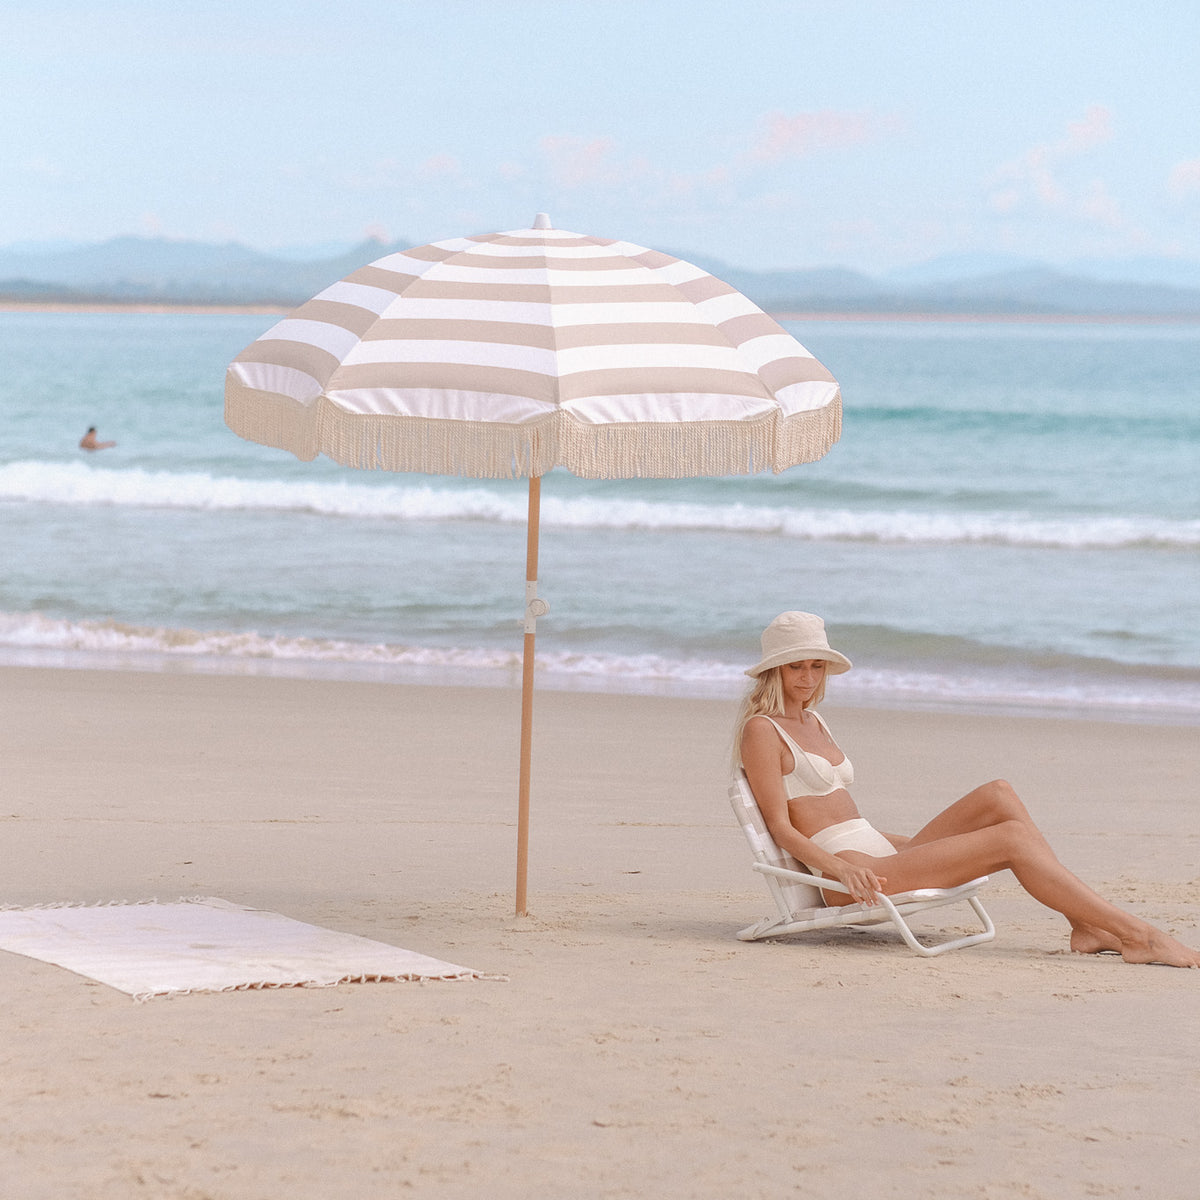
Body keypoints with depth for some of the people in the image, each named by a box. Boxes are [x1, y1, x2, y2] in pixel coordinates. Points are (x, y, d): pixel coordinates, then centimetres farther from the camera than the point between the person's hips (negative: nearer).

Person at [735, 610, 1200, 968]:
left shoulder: (812, 722, 22)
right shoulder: (761, 730, -4)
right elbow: (780, 826, -12)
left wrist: (909, 842, 21)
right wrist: (841, 867, -25)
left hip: (881, 855, 9)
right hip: (848, 872, -9)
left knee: (998, 796, -8)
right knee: (1012, 837, -17)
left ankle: (1085, 925, -13)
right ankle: (1136, 935, -19)